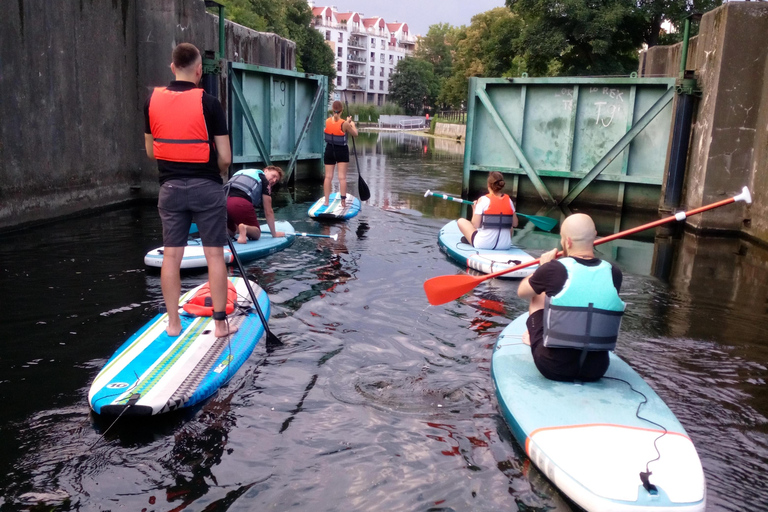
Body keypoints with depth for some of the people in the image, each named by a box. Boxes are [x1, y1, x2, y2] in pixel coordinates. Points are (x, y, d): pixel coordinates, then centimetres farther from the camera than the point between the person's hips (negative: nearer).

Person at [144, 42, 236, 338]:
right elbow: (225, 157, -10)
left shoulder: (153, 101, 2)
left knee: (171, 255, 9)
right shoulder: (208, 102, -10)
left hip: (170, 187, 4)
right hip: (206, 187, -4)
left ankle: (173, 323, 17)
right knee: (214, 255, 4)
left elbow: (150, 151, 8)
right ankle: (220, 323, 9)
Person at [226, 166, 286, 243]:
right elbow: (268, 212, 14)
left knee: (231, 232, 29)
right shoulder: (264, 181, 16)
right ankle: (244, 228, -20)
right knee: (256, 234, 11)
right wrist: (274, 234, 23)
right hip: (241, 203, -6)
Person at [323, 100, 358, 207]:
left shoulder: (327, 121, -6)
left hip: (329, 150, 3)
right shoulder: (344, 124, -15)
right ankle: (343, 201, -1)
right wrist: (352, 124, 15)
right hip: (342, 151, -3)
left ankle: (326, 200, 8)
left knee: (328, 176, 6)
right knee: (342, 177, 0)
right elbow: (355, 134, -2)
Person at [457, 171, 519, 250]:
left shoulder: (483, 200, -10)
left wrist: (474, 209, 5)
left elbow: (475, 225, -11)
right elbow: (515, 224, 7)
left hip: (482, 245, -3)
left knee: (461, 221, 15)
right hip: (505, 245, 4)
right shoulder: (508, 200, 1)